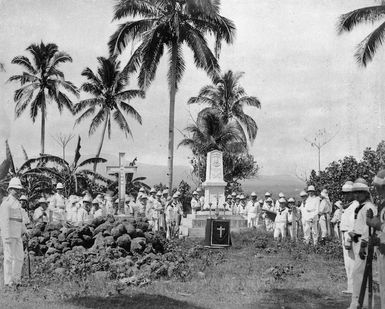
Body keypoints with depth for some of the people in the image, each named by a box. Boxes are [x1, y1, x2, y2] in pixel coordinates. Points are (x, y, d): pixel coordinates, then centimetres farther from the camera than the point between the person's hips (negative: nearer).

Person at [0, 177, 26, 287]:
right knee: (9, 257, -3)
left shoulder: (16, 203, 18)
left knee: (20, 256, 11)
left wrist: (24, 231, 20)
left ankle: (16, 279, 20)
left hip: (17, 234, 9)